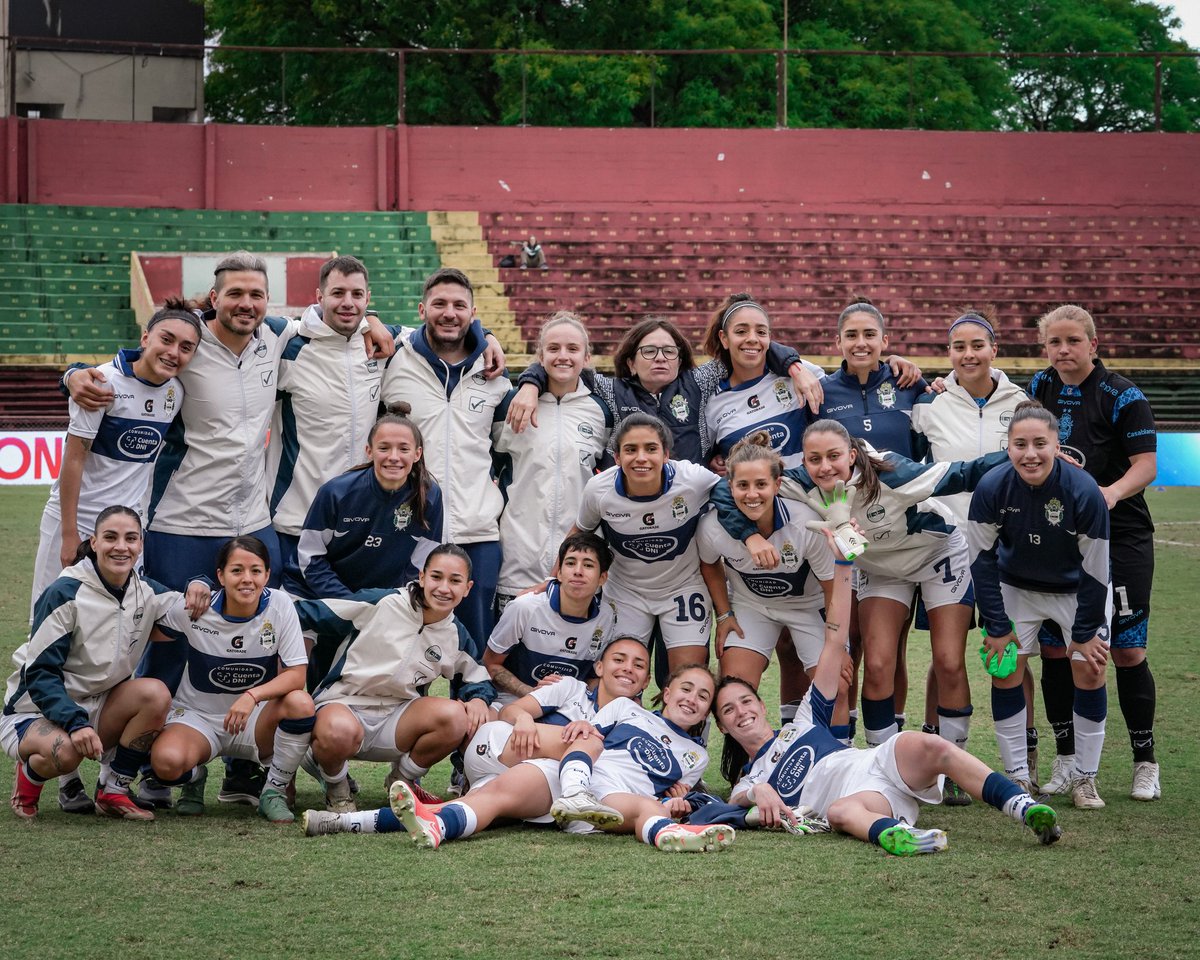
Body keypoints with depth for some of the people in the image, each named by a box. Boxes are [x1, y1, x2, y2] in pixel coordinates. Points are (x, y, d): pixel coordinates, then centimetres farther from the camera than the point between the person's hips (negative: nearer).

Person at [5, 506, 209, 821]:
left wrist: (197, 588, -13)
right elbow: (38, 673, -20)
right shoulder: (66, 594, -19)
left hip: (96, 707, 6)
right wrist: (76, 723, -34)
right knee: (65, 751, -39)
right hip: (35, 711, -5)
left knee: (155, 694, -23)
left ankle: (113, 791, -8)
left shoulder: (145, 593, 0)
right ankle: (29, 774, 0)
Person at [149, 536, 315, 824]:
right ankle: (195, 779, 8)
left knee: (300, 703, -32)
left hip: (257, 719, 1)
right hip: (197, 716, -1)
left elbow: (296, 675, -16)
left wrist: (252, 696, -31)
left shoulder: (279, 604, -12)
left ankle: (274, 791, -6)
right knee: (167, 762, -34)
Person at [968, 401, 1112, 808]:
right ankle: (1017, 775, 8)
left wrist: (1084, 633, -14)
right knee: (1005, 671, -4)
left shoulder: (1084, 492, -31)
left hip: (1078, 590, -1)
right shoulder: (992, 488, -27)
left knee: (1090, 672, -5)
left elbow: (1095, 570, -20)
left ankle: (1085, 778, 9)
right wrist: (997, 626, -12)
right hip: (1016, 587, 1)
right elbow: (981, 559, -14)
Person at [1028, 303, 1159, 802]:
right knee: (1053, 650, 2)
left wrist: (1114, 492, -30)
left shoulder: (1122, 395, -6)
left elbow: (1146, 463, -10)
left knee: (1127, 650, -3)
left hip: (1118, 539, -4)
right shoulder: (1039, 388, 8)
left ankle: (1146, 764, 9)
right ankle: (1067, 762, 13)